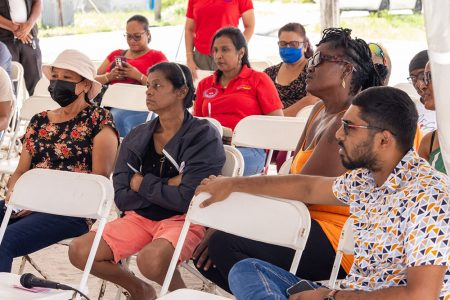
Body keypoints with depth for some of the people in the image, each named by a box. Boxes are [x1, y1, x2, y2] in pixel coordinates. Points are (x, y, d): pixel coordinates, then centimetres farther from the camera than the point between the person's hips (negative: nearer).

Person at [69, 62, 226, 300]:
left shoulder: (204, 135, -10)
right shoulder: (137, 138, 5)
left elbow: (186, 198, -19)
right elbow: (121, 198, -2)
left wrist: (142, 184, -7)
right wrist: (166, 186, -12)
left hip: (184, 219, -6)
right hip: (141, 217, 6)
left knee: (151, 259, -36)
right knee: (79, 252, -10)